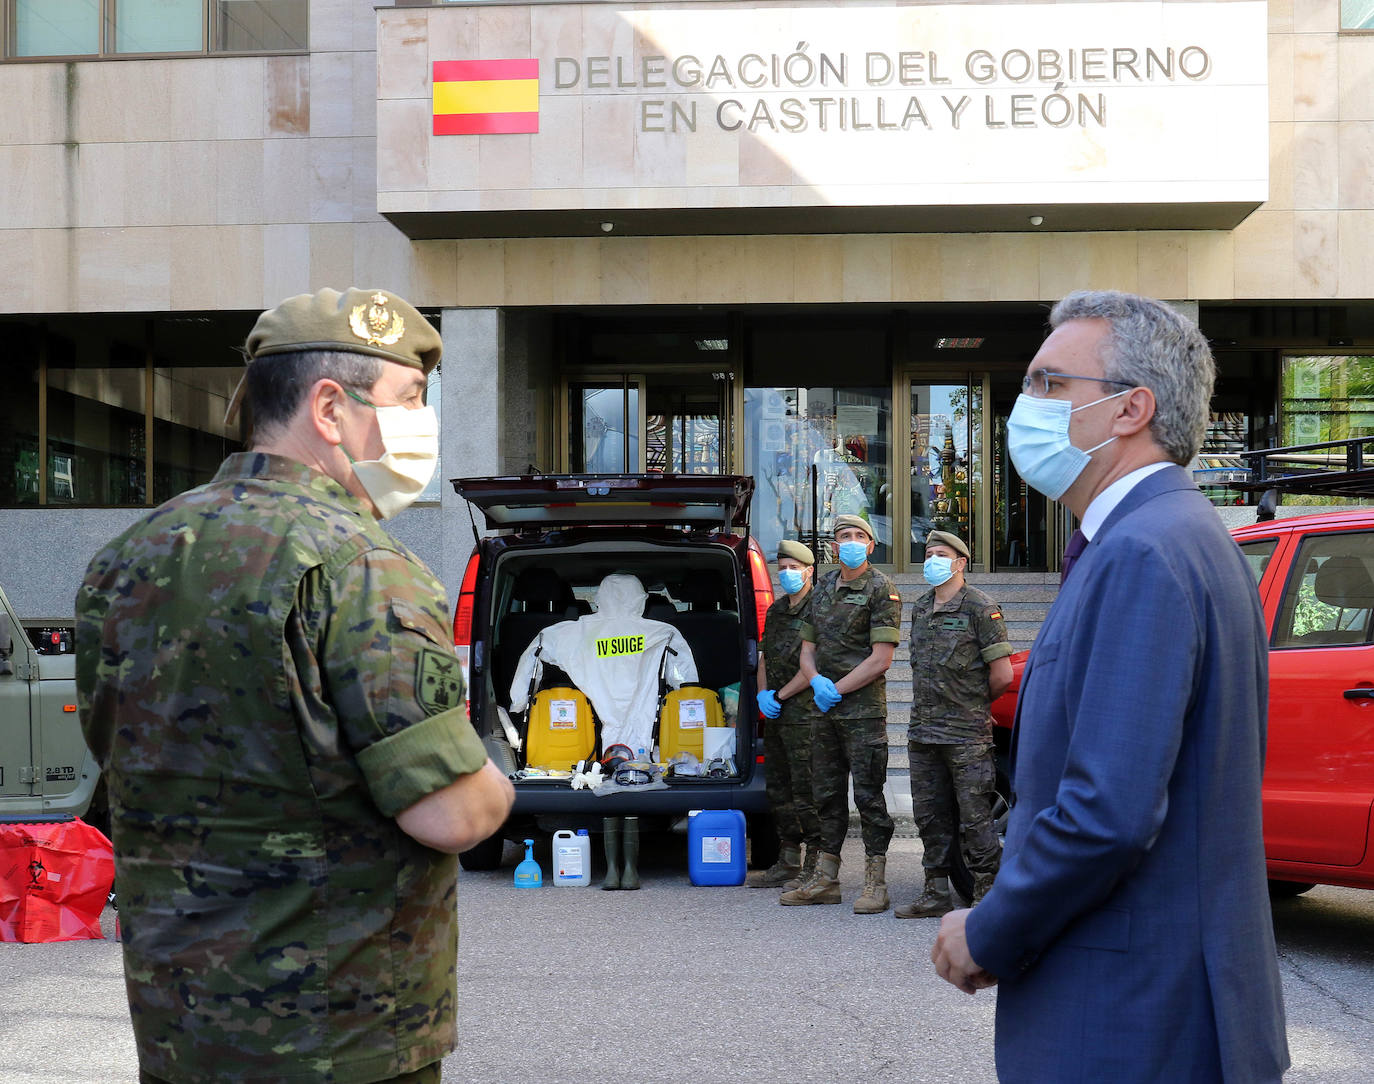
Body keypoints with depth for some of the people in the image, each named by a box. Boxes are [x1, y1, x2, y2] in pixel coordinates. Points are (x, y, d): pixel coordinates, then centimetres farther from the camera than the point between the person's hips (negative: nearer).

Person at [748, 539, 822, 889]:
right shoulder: (776, 610, 17)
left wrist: (779, 696, -11)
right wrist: (762, 694, 4)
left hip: (805, 715, -9)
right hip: (775, 715, 9)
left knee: (806, 792, -7)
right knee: (778, 791, 13)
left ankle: (815, 865, -1)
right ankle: (788, 862, 21)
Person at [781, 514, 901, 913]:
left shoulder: (881, 589, -6)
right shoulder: (822, 589, 14)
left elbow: (880, 660, -12)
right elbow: (807, 650, 16)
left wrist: (837, 689, -12)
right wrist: (817, 683, -5)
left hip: (864, 709, -7)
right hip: (824, 711, 7)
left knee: (868, 794, -4)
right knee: (827, 794, 12)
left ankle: (875, 883, 1)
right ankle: (825, 879, 20)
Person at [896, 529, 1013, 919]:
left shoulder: (979, 608, -6)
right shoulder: (919, 609, 15)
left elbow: (1002, 674, -7)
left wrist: (974, 705, 5)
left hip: (967, 735, -7)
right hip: (923, 731, 7)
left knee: (974, 817, -4)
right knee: (930, 816, 10)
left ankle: (988, 896, 3)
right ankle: (936, 893, 18)